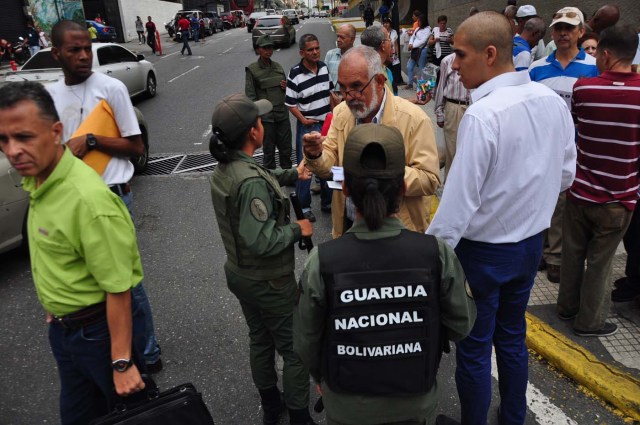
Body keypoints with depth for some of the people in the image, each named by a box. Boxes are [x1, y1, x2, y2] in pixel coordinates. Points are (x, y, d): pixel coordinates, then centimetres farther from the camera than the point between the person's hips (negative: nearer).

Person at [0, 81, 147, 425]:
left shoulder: (88, 199, -31)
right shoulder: (35, 180, -2)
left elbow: (118, 288, -27)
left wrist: (122, 362, -23)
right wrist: (55, 311, 19)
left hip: (100, 328, -8)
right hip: (62, 328, 8)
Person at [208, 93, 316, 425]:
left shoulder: (222, 170, -2)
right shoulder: (251, 179, -31)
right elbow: (261, 242, -32)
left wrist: (292, 175, 22)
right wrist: (297, 230, -18)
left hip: (239, 274, 9)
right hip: (268, 282, -9)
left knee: (260, 341, 24)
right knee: (295, 350, 9)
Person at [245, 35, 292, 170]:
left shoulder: (278, 67, 10)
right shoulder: (252, 69, -4)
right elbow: (250, 95, -6)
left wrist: (287, 87, -1)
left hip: (282, 115, 5)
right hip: (265, 117, -4)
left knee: (286, 150, 9)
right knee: (269, 150, 4)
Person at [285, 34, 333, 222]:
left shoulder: (324, 67, 3)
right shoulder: (295, 74, -14)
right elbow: (290, 104, -10)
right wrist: (303, 120, -18)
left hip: (327, 123, 6)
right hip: (307, 126, -6)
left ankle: (327, 201, 31)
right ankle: (303, 206, 15)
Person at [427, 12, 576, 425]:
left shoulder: (482, 116, -25)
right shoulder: (554, 102, -3)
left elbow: (460, 200, -26)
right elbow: (565, 174, 7)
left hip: (484, 249, -7)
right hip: (531, 242, 7)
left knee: (473, 348, 12)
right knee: (513, 337, 24)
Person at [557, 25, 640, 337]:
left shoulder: (582, 88, -9)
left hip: (580, 191, 2)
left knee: (573, 254, 18)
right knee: (599, 262, 10)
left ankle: (567, 307, 35)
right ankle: (589, 322, 23)